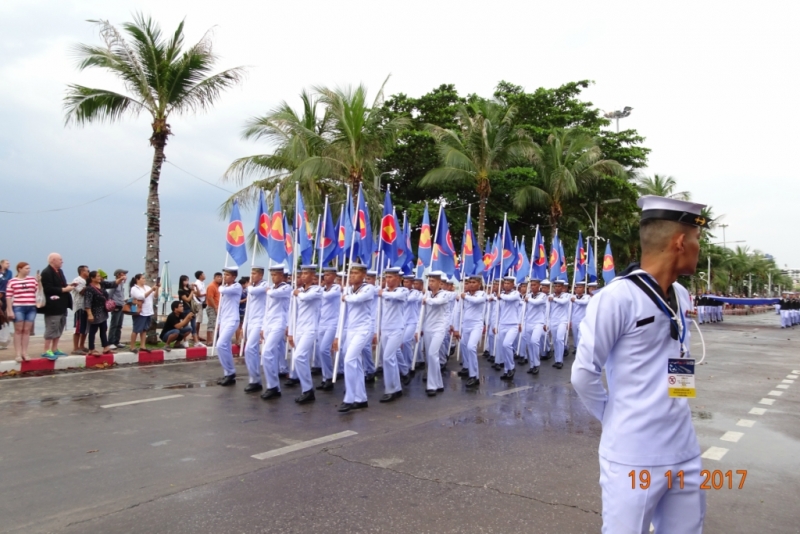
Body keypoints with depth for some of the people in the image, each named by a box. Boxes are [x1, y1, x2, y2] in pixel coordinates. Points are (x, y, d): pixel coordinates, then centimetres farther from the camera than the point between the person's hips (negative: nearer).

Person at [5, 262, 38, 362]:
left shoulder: (32, 279, 10)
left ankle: (24, 353, 11)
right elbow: (8, 297, -2)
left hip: (31, 308, 3)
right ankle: (18, 354, 3)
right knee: (18, 330, 1)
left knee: (27, 330, 6)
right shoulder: (12, 281, 2)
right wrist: (10, 310, -7)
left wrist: (39, 281, -6)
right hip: (18, 308, -3)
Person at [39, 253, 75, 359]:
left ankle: (54, 350, 23)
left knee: (59, 328, 15)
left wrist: (68, 286, 4)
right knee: (51, 329, -7)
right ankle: (46, 351, 0)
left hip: (61, 305, 10)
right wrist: (63, 289, -20)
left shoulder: (59, 271, 15)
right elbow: (48, 289, -22)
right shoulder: (46, 272, -14)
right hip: (52, 306, -10)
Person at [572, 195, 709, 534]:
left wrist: (674, 410, 11)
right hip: (634, 456, -7)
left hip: (685, 453, 7)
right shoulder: (617, 297, -17)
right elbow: (583, 375, -15)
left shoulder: (681, 297, 7)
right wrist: (618, 418, -2)